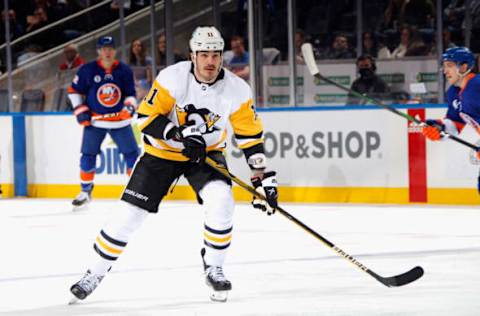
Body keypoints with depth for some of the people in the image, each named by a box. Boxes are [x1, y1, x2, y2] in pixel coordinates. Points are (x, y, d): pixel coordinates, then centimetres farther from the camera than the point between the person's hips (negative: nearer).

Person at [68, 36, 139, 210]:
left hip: (120, 120, 1)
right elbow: (74, 90, 3)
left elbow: (130, 93, 4)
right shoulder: (88, 70, -7)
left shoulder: (124, 71, -3)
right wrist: (80, 111, -3)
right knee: (88, 155, -2)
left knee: (132, 153, -1)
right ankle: (85, 192, 12)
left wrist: (130, 106, -16)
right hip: (94, 121, -1)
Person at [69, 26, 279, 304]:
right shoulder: (173, 78, -22)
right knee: (130, 212, -4)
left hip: (207, 153, 1)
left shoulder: (237, 90, -16)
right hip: (162, 152, -1)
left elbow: (251, 135, -7)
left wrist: (263, 178, -10)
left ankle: (214, 268, -6)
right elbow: (147, 117, -20)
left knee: (221, 201, -26)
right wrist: (181, 135, -31)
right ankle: (96, 272, 13)